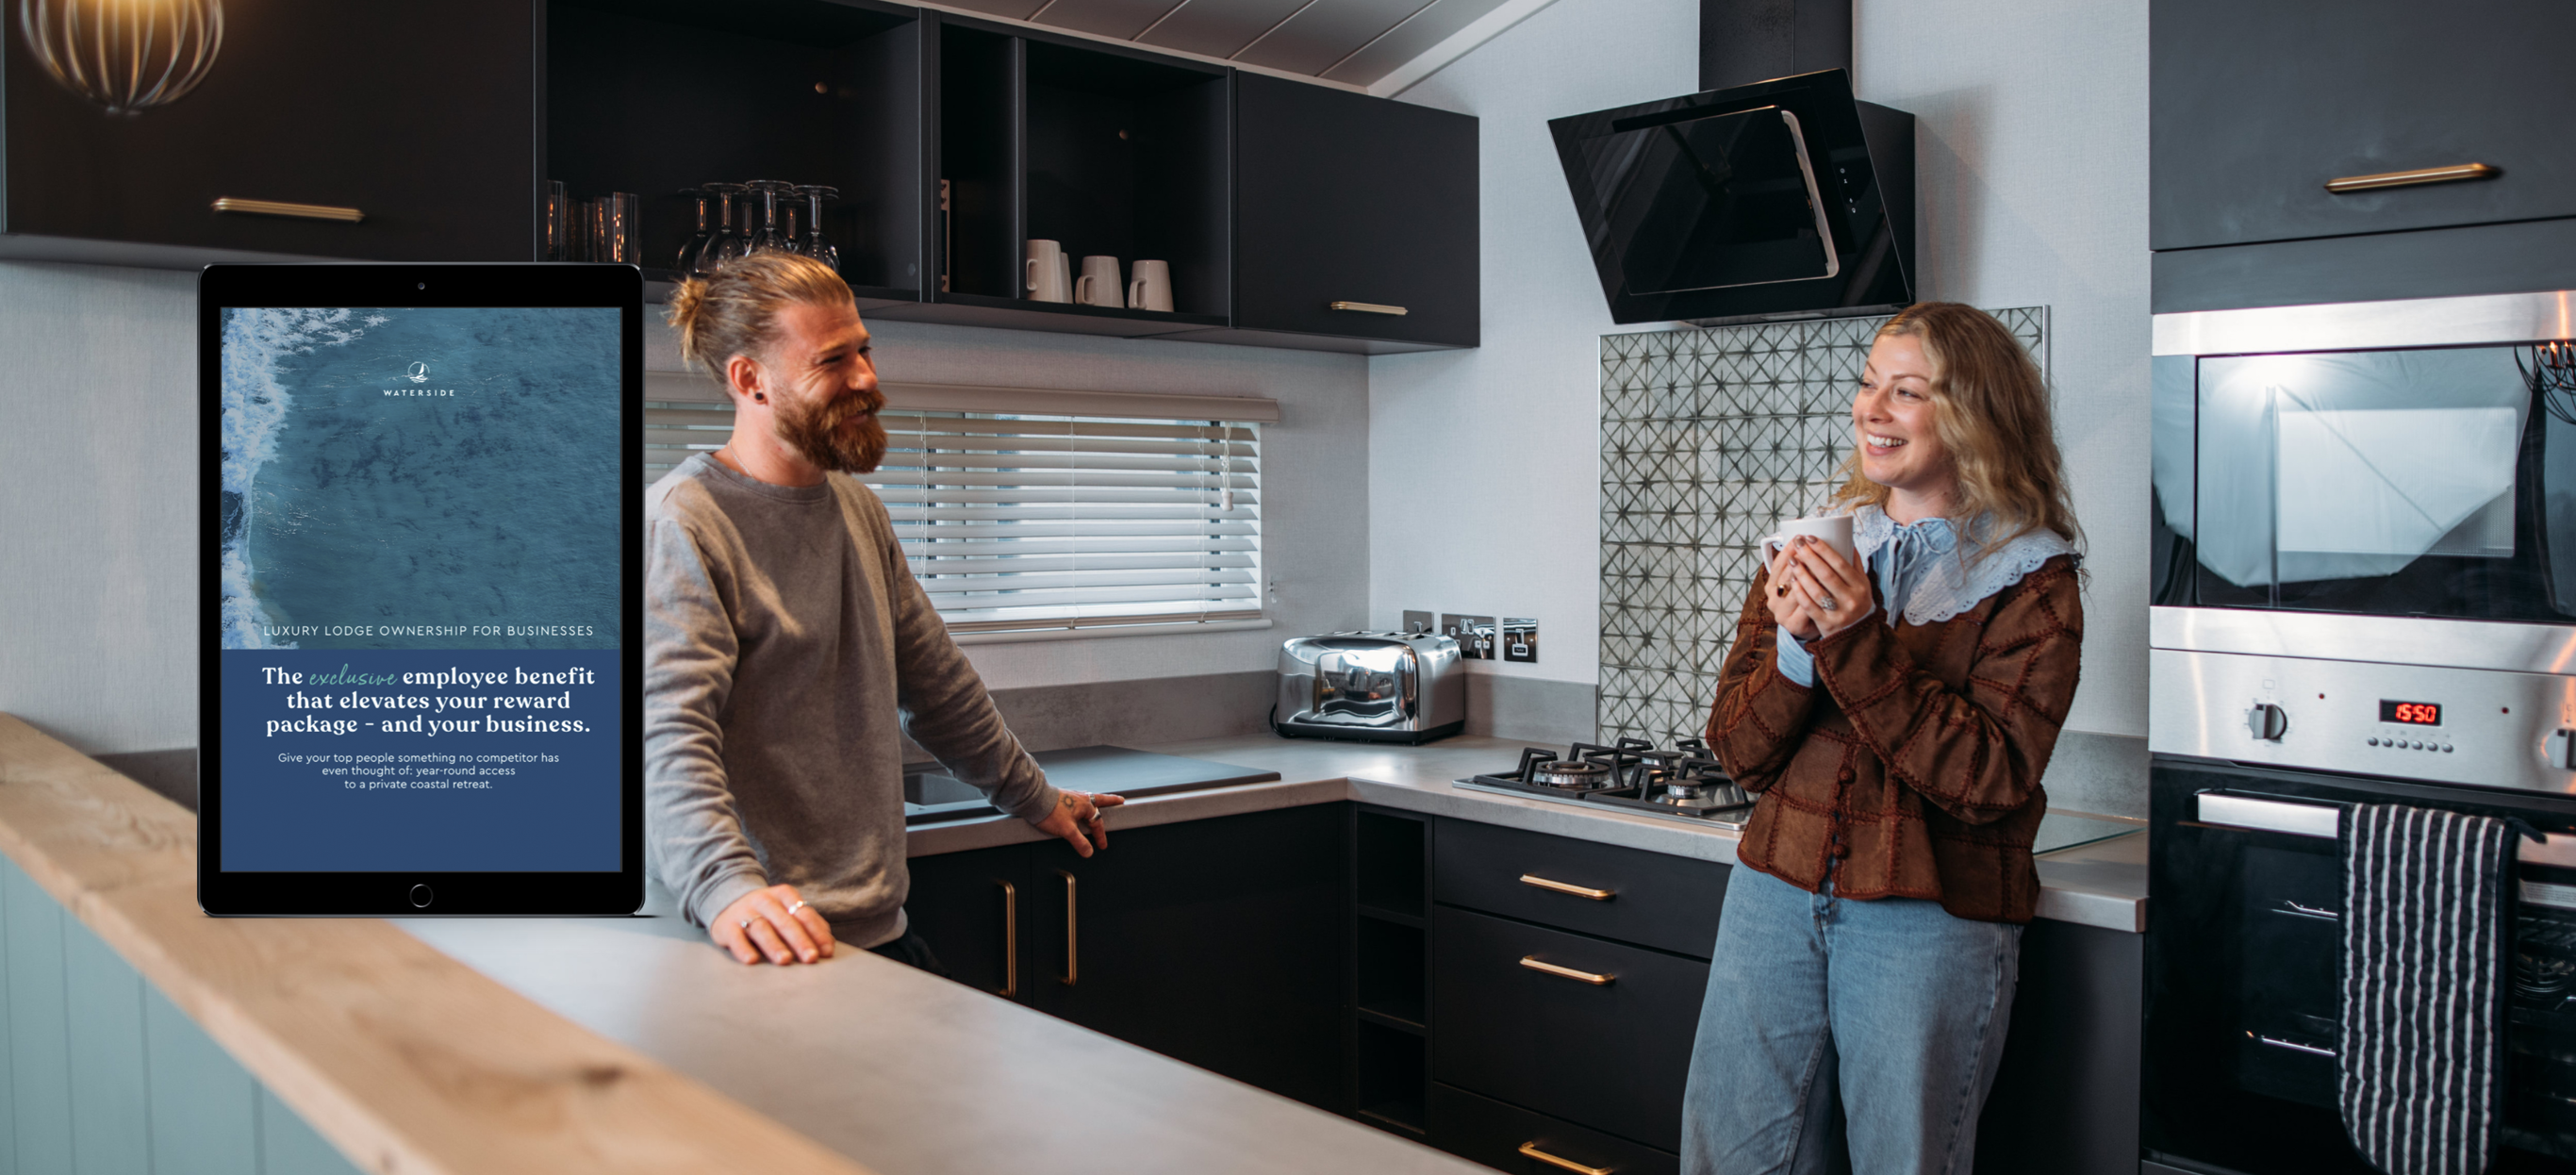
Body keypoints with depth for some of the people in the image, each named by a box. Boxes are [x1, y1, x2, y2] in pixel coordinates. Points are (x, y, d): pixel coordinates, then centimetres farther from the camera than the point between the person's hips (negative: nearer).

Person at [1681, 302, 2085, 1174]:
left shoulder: (2032, 584, -5)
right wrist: (1793, 647, -15)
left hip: (1932, 918, -4)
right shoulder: (1814, 546, 6)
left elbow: (1990, 777, -16)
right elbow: (1739, 750, 4)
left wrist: (1857, 644, -22)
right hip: (1777, 891, 4)